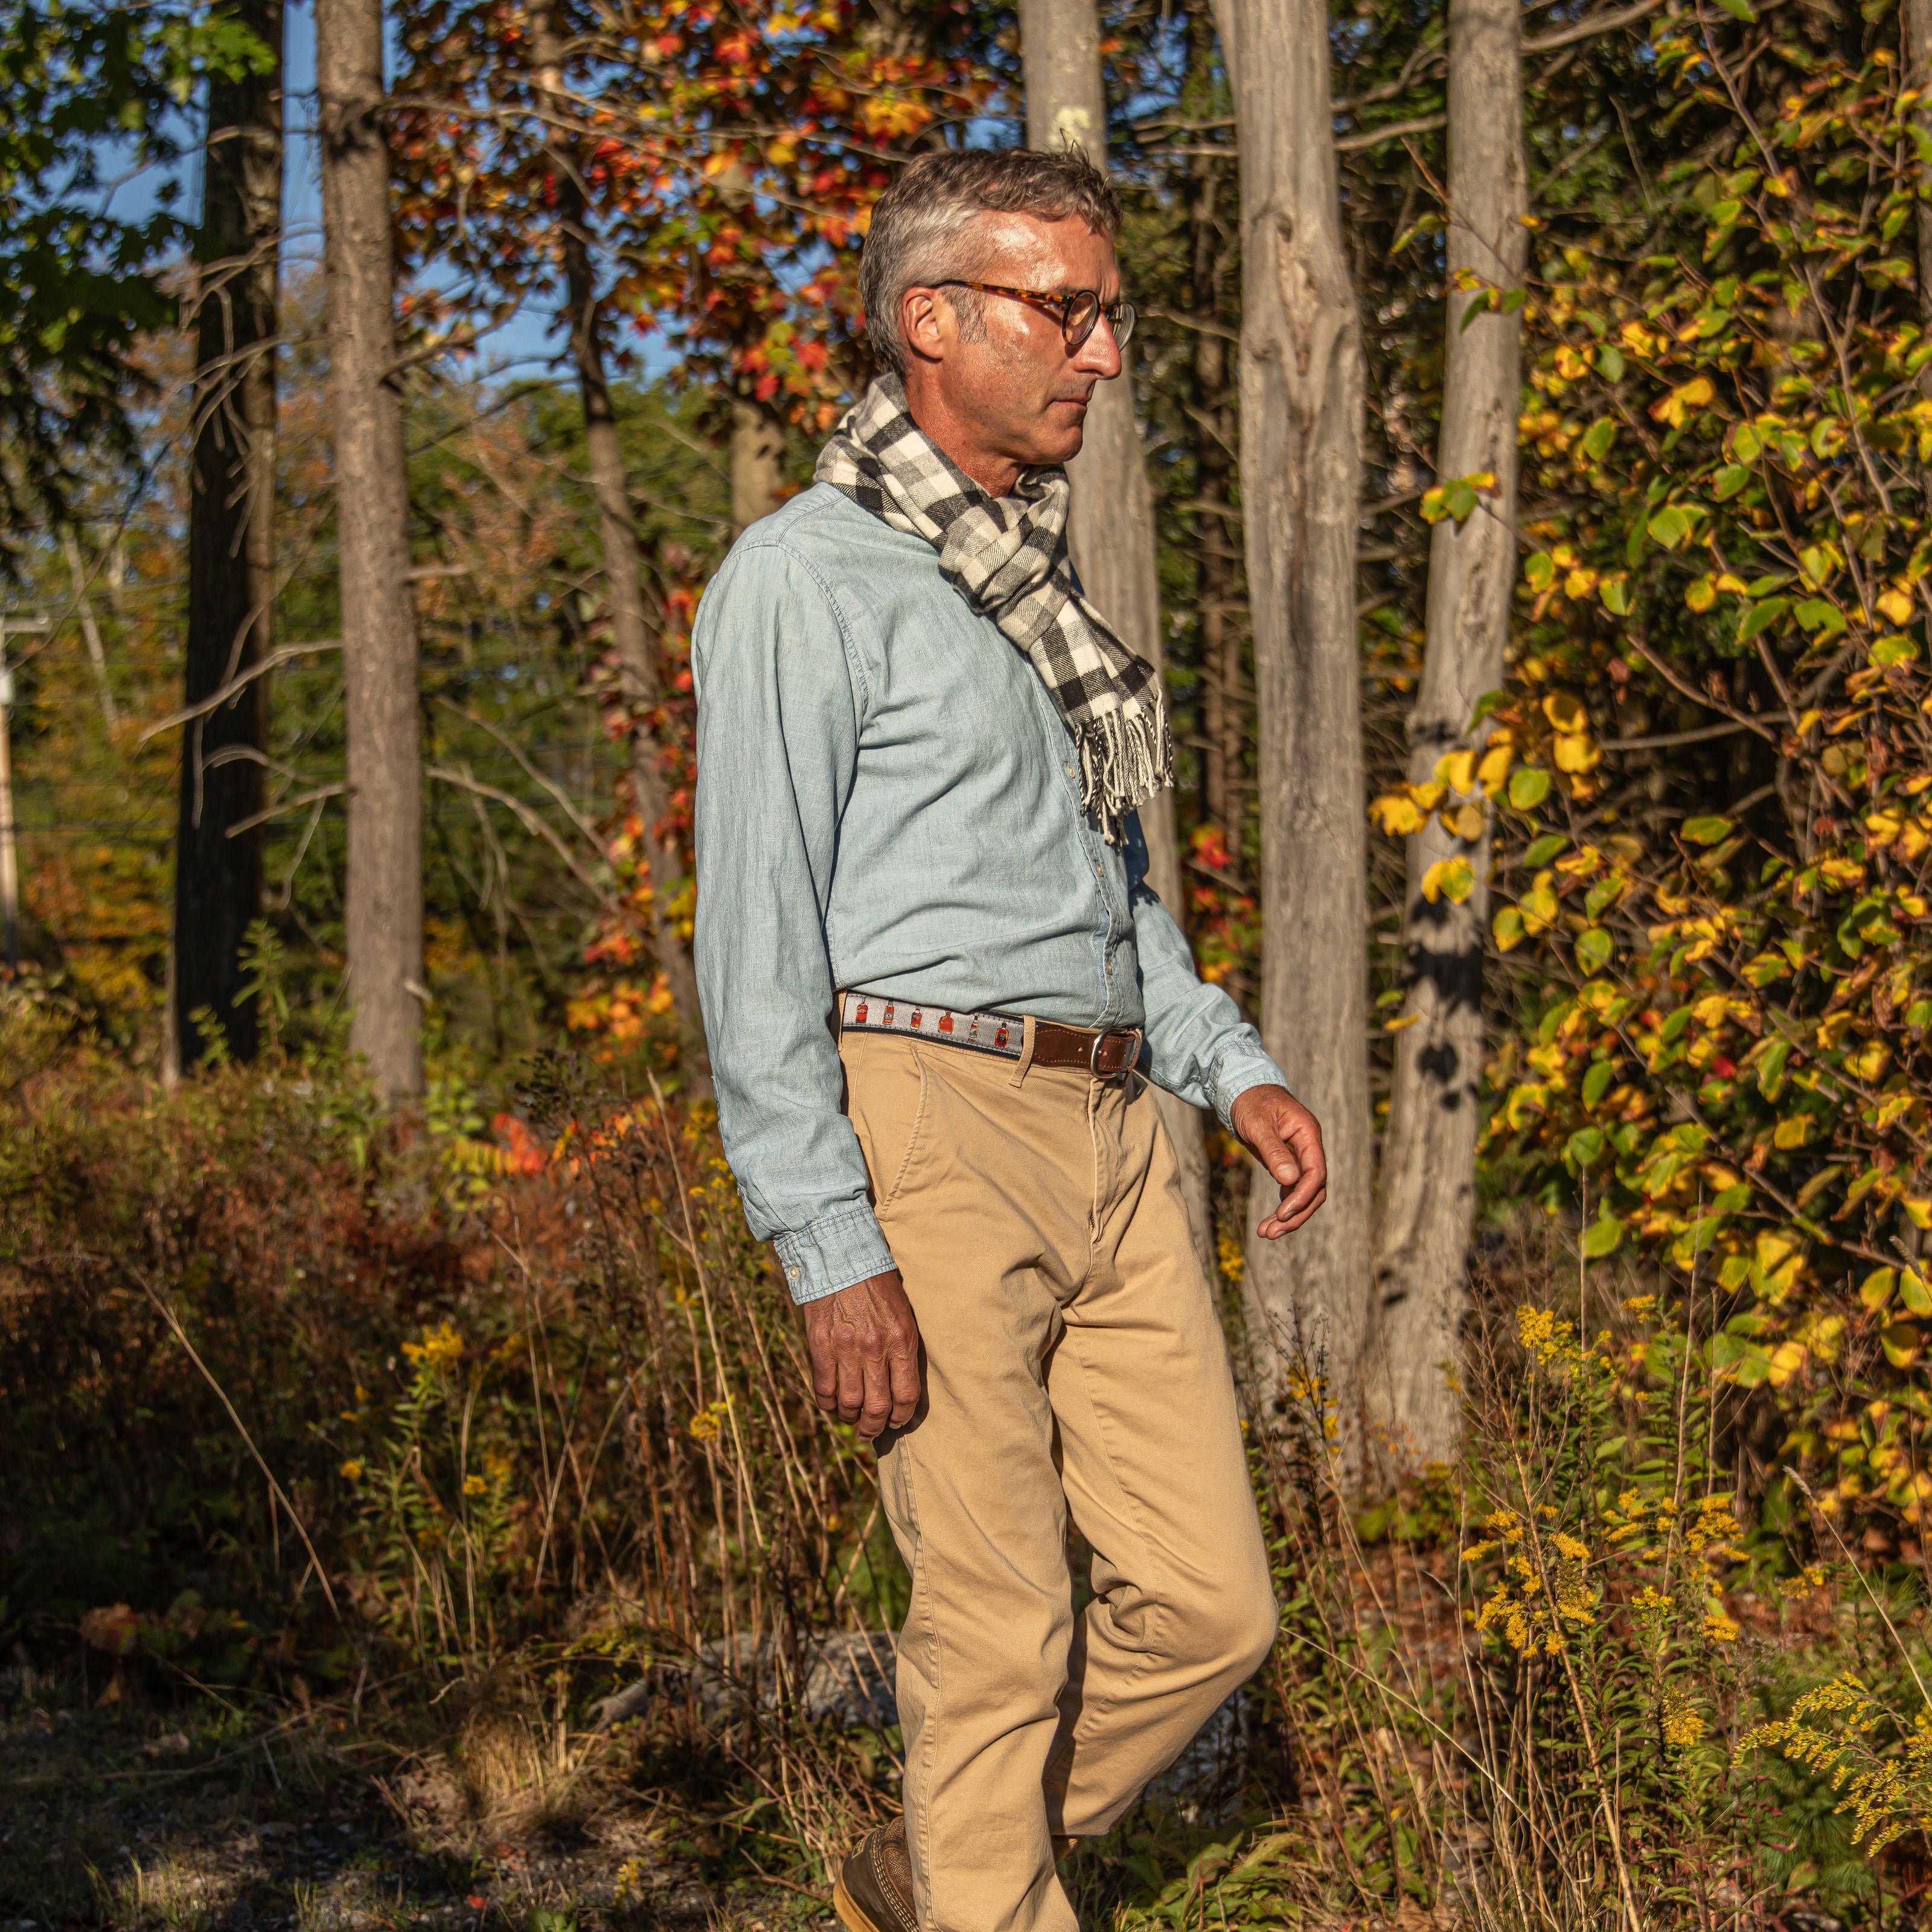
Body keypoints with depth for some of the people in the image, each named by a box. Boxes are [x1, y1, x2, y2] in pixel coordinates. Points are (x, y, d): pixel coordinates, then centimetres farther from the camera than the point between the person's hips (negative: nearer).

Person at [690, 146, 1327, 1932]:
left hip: (1112, 1131, 8)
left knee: (1212, 1604, 7)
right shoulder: (804, 580, -6)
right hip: (931, 1126, -8)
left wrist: (1233, 1065, 15)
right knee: (1002, 1625, -2)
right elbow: (758, 935, -12)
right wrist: (832, 1250, -17)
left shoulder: (1038, 588, 19)